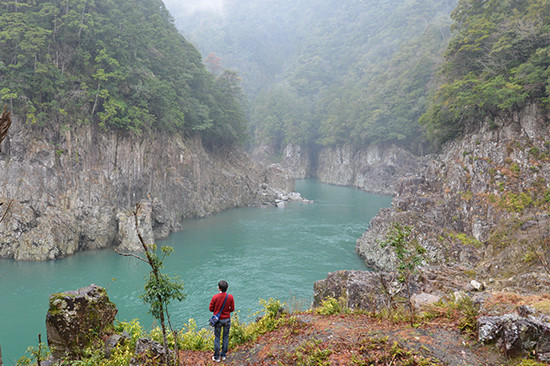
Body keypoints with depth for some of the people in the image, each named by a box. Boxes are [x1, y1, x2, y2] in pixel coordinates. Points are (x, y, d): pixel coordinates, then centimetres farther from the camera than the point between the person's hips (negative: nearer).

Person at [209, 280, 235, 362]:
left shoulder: (215, 297, -16)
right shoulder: (230, 297, -12)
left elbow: (211, 308, -6)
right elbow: (232, 309, -3)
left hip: (218, 320, -1)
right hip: (227, 320, 1)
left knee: (217, 338, 10)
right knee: (226, 337, 15)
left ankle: (216, 357, 17)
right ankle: (223, 355, 24)